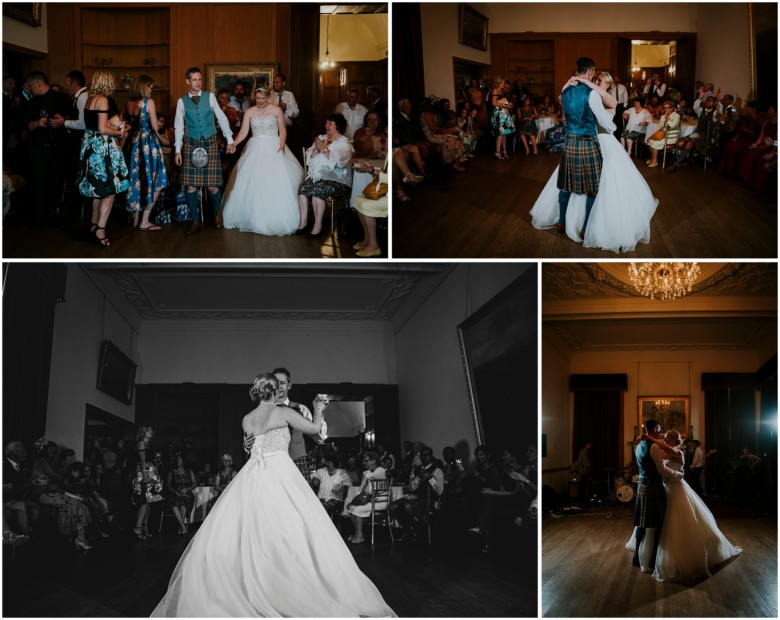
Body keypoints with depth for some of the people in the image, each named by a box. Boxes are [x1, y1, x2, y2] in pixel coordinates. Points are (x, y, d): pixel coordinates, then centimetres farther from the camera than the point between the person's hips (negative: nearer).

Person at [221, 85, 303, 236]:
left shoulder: (276, 110, 1)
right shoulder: (249, 112, 6)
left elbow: (283, 130, 3)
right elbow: (243, 132, 2)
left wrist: (282, 145, -13)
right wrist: (232, 144, -13)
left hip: (273, 149, -2)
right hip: (255, 149, 2)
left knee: (276, 184, -12)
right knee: (251, 183, -3)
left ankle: (277, 220, -5)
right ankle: (254, 218, 6)